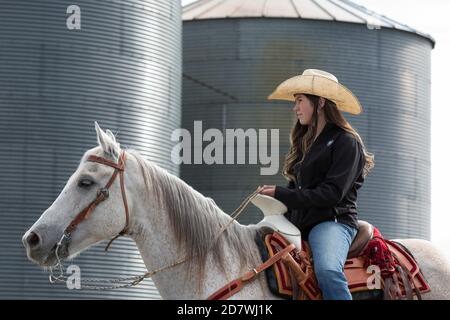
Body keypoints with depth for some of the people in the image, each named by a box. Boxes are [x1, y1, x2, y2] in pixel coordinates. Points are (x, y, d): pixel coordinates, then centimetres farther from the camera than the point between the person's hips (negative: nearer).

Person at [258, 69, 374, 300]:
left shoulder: (346, 142, -3)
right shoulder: (305, 143, 22)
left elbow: (332, 193, -13)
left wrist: (281, 195, -15)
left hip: (332, 221, -8)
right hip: (298, 224, 8)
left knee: (328, 271, -37)